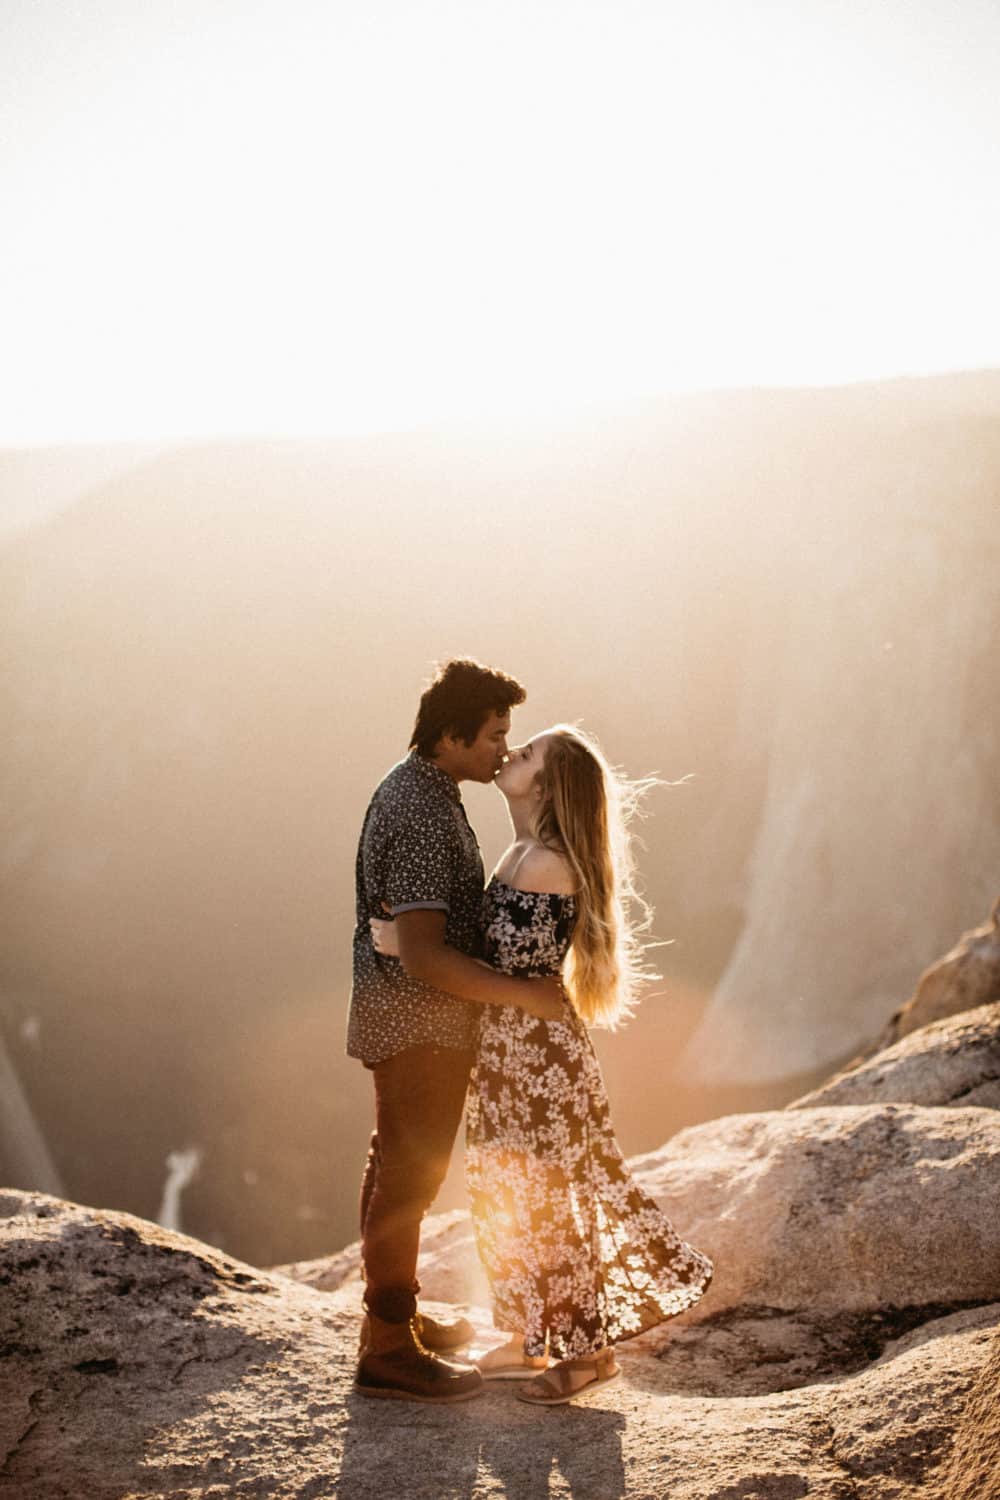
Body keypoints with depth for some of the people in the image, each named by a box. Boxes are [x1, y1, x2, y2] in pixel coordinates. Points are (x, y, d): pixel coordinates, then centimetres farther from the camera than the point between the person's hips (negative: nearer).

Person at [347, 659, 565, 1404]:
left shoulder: (415, 787, 8)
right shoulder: (422, 816, -25)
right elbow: (423, 956, -29)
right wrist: (523, 994, -24)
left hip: (400, 1015, 10)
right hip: (420, 1021, -10)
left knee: (397, 1167, 19)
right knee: (410, 1177, -2)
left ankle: (396, 1313, 33)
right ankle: (388, 1351, 7)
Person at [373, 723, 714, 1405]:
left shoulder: (548, 865, -20)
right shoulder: (523, 854, 9)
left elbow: (506, 963, -23)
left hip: (539, 1048, -10)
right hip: (507, 1048, 10)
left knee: (546, 1195, 1)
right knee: (505, 1193, 16)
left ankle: (589, 1348, 14)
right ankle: (529, 1339, 29)